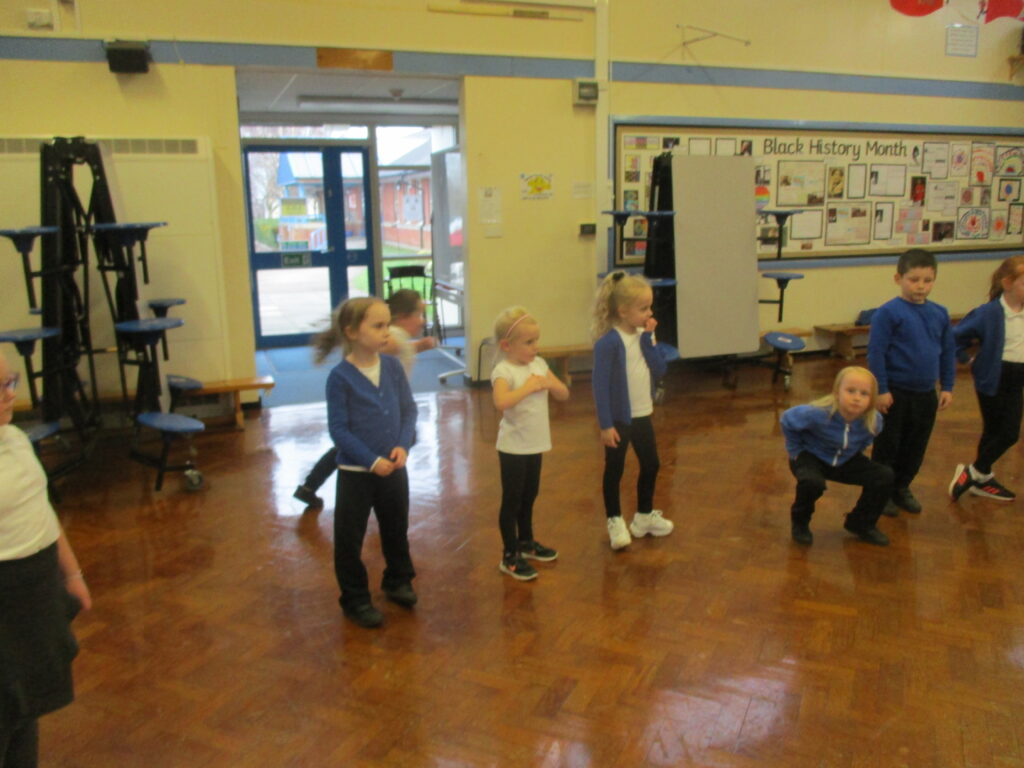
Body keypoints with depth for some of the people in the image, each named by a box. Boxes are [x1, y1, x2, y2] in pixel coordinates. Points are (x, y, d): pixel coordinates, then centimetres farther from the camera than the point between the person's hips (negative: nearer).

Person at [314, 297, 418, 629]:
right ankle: (355, 599, 25)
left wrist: (403, 445, -13)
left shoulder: (393, 366, -3)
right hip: (355, 472, -4)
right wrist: (371, 461, -20)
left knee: (396, 529, 20)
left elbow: (409, 409, 3)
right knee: (349, 538, 7)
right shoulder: (340, 376, -15)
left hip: (393, 468, 4)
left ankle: (398, 581, 42)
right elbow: (338, 428, -15)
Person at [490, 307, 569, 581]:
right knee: (511, 500, 3)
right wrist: (528, 386, -27)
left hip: (535, 444, 7)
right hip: (513, 446, -7)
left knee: (529, 496, 21)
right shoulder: (503, 371, -18)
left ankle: (526, 542, 39)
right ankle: (509, 557, 13)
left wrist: (548, 383, -12)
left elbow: (564, 394, 7)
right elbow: (501, 402, -37)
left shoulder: (539, 364, 4)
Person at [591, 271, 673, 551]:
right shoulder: (609, 342, -20)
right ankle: (615, 521, 25)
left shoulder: (643, 335, 1)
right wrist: (605, 425, -20)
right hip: (619, 419, -7)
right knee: (614, 470, 8)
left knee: (651, 465, 18)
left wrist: (649, 338, -13)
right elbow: (600, 385, -20)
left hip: (643, 415, 7)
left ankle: (644, 516, 36)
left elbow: (659, 370, -5)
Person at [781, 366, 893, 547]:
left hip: (845, 461, 5)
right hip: (811, 457, -5)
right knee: (812, 482, -37)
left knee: (884, 476, -10)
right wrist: (796, 450, -11)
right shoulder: (819, 414, -33)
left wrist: (855, 452, 5)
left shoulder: (874, 420, -21)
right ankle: (800, 523, -4)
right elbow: (788, 419, -17)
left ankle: (861, 524, 12)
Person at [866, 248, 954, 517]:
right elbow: (876, 352, -15)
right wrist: (881, 390, -16)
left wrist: (947, 387, 10)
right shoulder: (888, 313, -14)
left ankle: (902, 488, 33)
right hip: (895, 393, -5)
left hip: (926, 394, 5)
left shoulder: (940, 313, 4)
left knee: (916, 446, 16)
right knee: (888, 444, 7)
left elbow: (948, 352, 12)